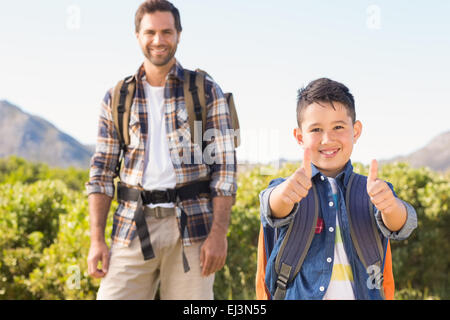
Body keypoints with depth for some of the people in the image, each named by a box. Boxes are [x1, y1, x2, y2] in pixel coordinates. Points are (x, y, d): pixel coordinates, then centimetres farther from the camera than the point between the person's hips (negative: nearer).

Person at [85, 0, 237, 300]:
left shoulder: (206, 91, 4)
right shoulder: (117, 97, 11)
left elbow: (225, 165, 0)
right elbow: (102, 171, 10)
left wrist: (219, 233, -9)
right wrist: (97, 239, 2)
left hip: (192, 227, -1)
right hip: (133, 228, 2)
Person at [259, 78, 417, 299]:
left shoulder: (369, 191, 6)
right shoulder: (289, 189, 4)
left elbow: (401, 227, -10)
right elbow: (274, 213, -16)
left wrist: (390, 206, -30)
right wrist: (284, 194, -37)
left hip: (362, 294, 0)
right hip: (301, 295, 1)